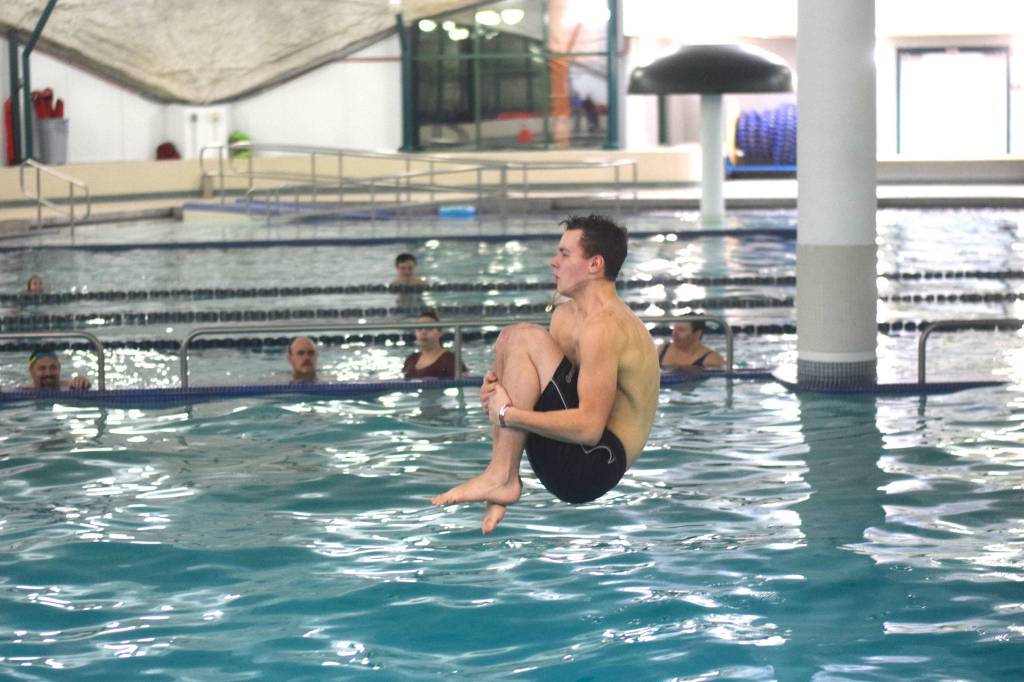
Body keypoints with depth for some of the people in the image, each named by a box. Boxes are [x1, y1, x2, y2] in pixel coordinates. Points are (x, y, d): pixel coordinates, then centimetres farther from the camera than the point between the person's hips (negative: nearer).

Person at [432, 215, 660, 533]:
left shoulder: (603, 328, -18)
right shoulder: (566, 315, 14)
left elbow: (589, 427, -26)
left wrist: (507, 413, -20)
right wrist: (498, 391, -5)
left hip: (593, 467, -10)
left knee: (524, 338, -16)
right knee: (510, 339, 9)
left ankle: (502, 477, -15)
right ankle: (502, 481, -3)